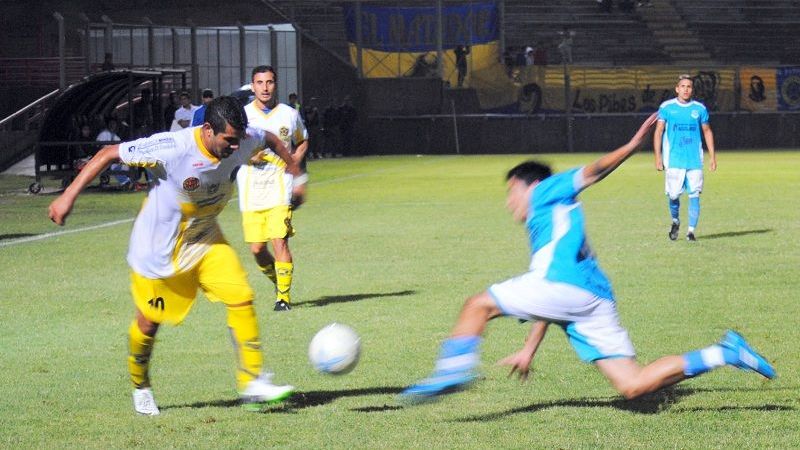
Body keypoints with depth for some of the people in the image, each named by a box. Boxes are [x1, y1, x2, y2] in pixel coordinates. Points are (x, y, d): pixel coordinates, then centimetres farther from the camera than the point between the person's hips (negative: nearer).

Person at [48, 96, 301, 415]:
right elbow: (109, 153, -25)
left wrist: (294, 172, 18)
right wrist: (69, 196, -27)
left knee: (242, 299, -11)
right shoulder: (173, 148, -33)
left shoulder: (242, 141, -17)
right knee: (148, 322, 6)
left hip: (206, 240, 5)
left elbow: (270, 140, 9)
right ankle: (140, 388, 33)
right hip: (160, 248, -5)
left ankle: (252, 382, -4)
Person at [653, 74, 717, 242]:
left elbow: (707, 131, 15)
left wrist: (712, 156, 9)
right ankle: (675, 221, 24)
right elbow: (658, 131, 2)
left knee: (694, 195, -5)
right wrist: (658, 157, -6)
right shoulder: (666, 107, 2)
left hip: (695, 160, 2)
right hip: (674, 160, -1)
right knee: (673, 195, -4)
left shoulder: (699, 108, 7)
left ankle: (691, 231, 2)